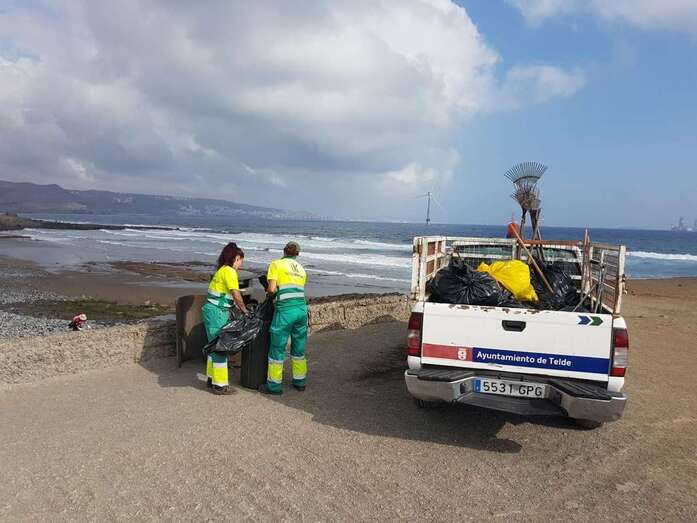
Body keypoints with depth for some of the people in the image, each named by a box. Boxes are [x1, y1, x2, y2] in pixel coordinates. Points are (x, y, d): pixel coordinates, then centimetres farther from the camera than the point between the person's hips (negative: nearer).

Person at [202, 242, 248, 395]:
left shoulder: (221, 270, 16)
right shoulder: (229, 271, -13)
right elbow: (236, 295, -17)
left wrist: (237, 307, 14)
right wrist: (244, 310, -5)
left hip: (210, 310, 10)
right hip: (217, 312, -10)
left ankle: (212, 378, 30)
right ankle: (220, 385, 4)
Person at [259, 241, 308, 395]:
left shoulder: (276, 264, 2)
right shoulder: (301, 269, 19)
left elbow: (272, 289, -8)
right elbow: (297, 291, 13)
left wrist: (269, 292, 13)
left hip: (285, 311, -6)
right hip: (302, 309, 6)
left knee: (277, 348, 6)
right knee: (299, 347, 18)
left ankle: (274, 385, 15)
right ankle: (300, 381, 29)